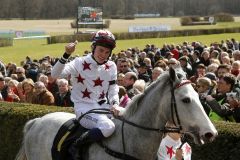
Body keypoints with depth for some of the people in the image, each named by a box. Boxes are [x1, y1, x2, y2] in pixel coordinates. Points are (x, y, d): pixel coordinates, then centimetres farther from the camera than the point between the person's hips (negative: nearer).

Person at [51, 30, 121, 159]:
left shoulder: (111, 66, 10)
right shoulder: (80, 63, -6)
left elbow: (113, 89, 9)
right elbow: (55, 74, -18)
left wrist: (115, 104, -13)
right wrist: (66, 55, -31)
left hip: (103, 106, 6)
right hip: (84, 108, -6)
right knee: (108, 127, -33)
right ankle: (75, 147, -17)